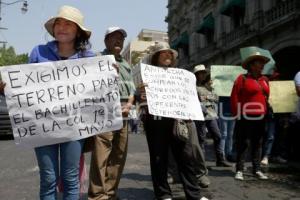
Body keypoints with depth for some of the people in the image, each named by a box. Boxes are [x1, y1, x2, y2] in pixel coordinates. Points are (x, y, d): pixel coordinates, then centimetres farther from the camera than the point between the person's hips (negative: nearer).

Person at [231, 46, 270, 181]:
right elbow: (234, 97, -7)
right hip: (246, 118, -6)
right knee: (243, 144, -1)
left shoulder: (265, 80, 13)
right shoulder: (242, 78, -5)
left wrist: (266, 112, 12)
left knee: (258, 144, 11)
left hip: (260, 118, 6)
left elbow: (267, 97, 18)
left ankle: (256, 170, 21)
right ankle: (239, 170, 7)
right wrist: (237, 114, -8)